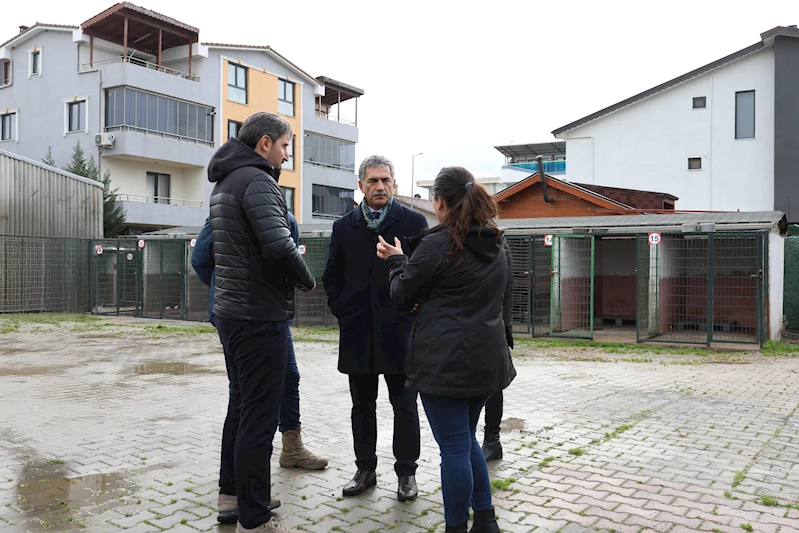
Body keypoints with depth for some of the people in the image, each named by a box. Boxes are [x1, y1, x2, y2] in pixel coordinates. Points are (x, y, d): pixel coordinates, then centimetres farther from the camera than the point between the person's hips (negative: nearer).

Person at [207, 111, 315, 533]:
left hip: (230, 311, 10)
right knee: (260, 418, -2)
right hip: (259, 316, -10)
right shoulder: (257, 181, -15)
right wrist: (306, 280, -9)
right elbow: (279, 246, -28)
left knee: (241, 407, 21)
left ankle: (232, 494, 34)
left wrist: (288, 271, 11)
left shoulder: (224, 184, 16)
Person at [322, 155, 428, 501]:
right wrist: (343, 313, 5)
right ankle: (365, 469, 25)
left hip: (399, 330, -2)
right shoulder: (344, 227, 9)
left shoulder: (414, 223, 1)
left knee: (404, 405, 5)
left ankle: (406, 473, 19)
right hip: (357, 332, 3)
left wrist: (415, 313, -4)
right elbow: (331, 277, 14)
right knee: (362, 404, 12)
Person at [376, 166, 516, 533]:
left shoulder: (436, 244, -13)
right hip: (488, 360, 8)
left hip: (445, 361, -7)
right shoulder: (499, 245, 9)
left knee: (455, 447, 3)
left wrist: (396, 260, 13)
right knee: (466, 438, 21)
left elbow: (402, 296, -3)